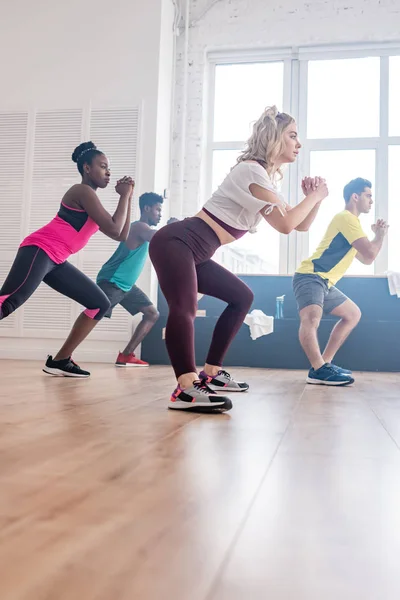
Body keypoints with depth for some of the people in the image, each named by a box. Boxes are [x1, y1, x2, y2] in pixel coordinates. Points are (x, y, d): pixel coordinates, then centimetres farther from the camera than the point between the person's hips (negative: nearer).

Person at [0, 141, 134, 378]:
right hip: (38, 251, -10)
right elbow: (114, 229, -14)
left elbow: (122, 236, 21)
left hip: (56, 260, 10)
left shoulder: (91, 200, 24)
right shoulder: (83, 192, -5)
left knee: (100, 304, 7)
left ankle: (60, 360, 6)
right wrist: (125, 195, -2)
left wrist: (128, 198, 16)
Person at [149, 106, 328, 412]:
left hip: (194, 254, 10)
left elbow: (301, 225, 19)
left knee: (242, 297, 16)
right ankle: (185, 390, -43)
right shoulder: (251, 170, -12)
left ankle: (210, 373, 15)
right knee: (185, 309, -31)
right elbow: (286, 224, -19)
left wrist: (315, 198, 2)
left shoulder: (268, 179, 19)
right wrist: (315, 195, -5)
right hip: (176, 243, -10)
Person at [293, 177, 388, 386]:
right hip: (310, 277, -11)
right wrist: (381, 234, 4)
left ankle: (324, 364, 13)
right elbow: (371, 254, -15)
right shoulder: (346, 218, -10)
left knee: (353, 314, 22)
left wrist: (376, 234, 16)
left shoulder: (350, 221, 23)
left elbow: (366, 260, 26)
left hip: (325, 282, 11)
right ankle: (320, 371, -47)